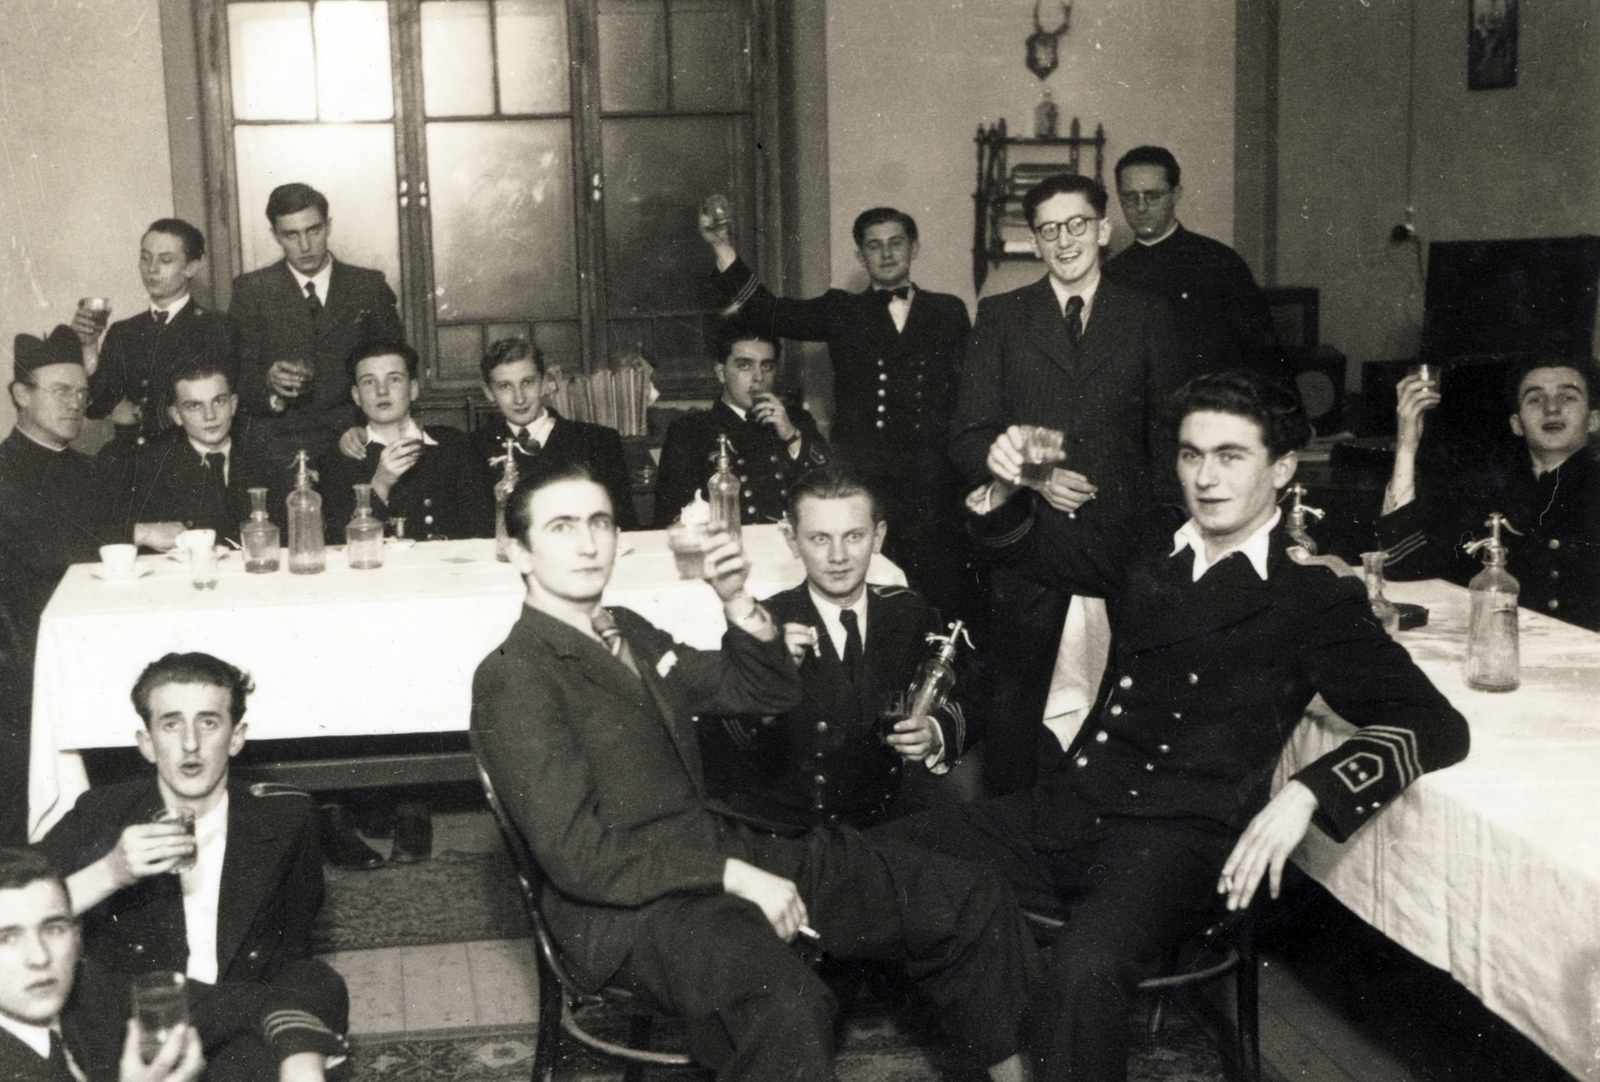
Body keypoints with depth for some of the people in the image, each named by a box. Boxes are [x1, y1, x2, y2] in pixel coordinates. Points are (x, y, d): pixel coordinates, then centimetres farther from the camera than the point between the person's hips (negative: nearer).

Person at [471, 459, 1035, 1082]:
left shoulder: (632, 636, 16)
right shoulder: (511, 680, -10)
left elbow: (772, 693, 20)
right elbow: (576, 854, -18)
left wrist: (738, 605, 1)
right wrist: (734, 876, -20)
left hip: (723, 847, 8)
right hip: (627, 907, -8)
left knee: (973, 906, 0)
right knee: (783, 1003, -42)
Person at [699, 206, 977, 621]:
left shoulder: (949, 312, 14)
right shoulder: (841, 313, 12)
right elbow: (766, 313, 1)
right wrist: (722, 247, -10)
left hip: (935, 491, 1)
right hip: (860, 486, 0)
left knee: (948, 597, -1)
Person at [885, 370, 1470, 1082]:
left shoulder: (1313, 600, -2)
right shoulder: (1149, 548, 15)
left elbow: (1436, 725, -10)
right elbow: (1026, 545, 24)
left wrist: (1306, 794, -25)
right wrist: (1006, 487, -1)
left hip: (1176, 838, -6)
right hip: (1067, 810, 6)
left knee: (1089, 967, -36)